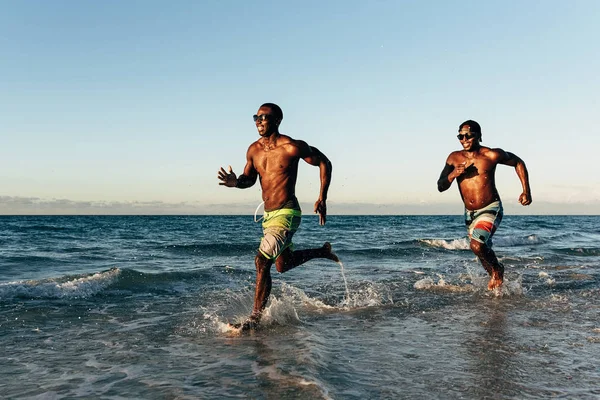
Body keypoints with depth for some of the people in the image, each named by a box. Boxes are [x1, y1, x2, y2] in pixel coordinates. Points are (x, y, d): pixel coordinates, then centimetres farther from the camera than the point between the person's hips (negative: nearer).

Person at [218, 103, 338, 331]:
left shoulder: (292, 147, -14)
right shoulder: (254, 150, 4)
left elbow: (324, 163, -4)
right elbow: (249, 178, 16)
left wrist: (322, 199, -8)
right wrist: (236, 182, -8)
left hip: (287, 214, -8)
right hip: (268, 215, 8)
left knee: (262, 261, -20)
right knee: (283, 265, 22)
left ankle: (256, 317, -10)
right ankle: (323, 252, 46)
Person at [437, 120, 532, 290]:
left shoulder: (491, 155, -14)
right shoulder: (454, 158, -4)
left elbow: (518, 163, 2)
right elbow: (441, 186, -3)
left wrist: (526, 191, -5)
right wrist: (452, 175, -23)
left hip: (491, 210, -5)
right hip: (469, 213, 5)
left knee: (477, 245, -26)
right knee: (484, 251, 20)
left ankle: (496, 270, 4)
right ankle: (496, 276, 47)